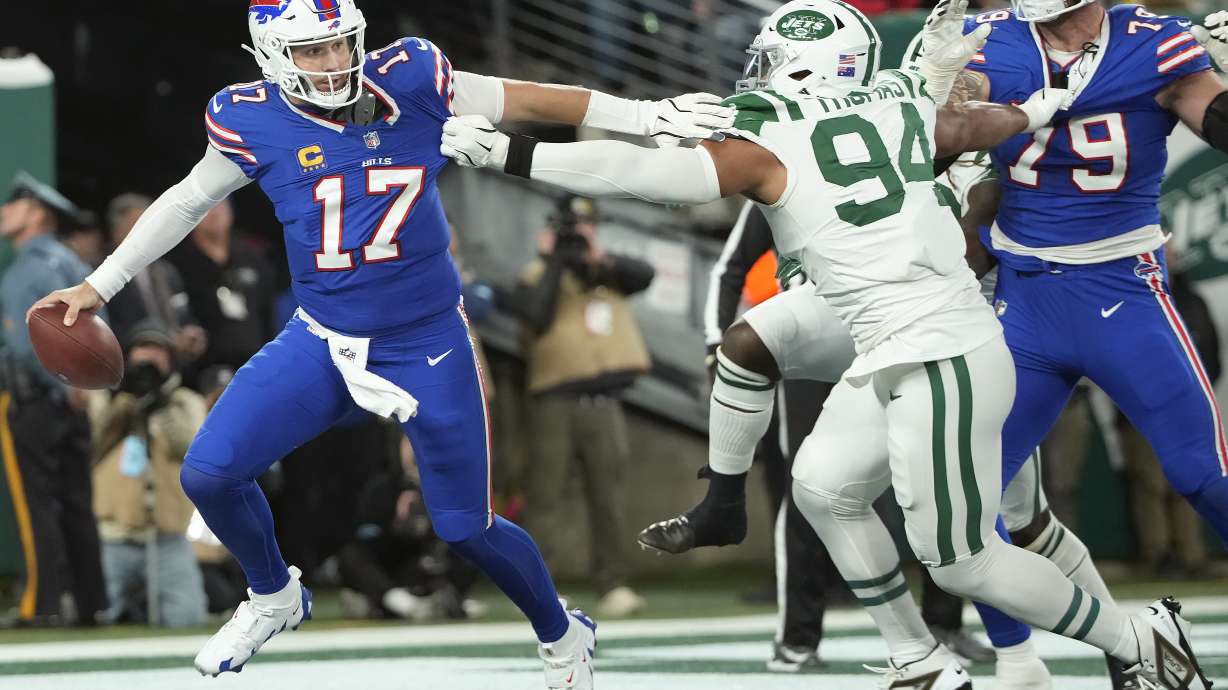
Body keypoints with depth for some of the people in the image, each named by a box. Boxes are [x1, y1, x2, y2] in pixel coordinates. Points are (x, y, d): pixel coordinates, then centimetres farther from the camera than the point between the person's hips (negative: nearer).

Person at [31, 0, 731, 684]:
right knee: (208, 474, -8)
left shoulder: (409, 81, -15)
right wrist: (99, 285, 13)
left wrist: (648, 116, -6)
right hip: (323, 340, 2)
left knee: (465, 528, 4)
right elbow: (187, 202, 8)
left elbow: (524, 100, -5)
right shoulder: (253, 121, -10)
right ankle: (274, 599, 22)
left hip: (428, 345, -2)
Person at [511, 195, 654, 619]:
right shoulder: (535, 277, 5)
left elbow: (644, 275, -3)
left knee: (607, 497, 0)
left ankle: (612, 585, -1)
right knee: (545, 497, -3)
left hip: (602, 404, 3)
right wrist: (553, 264, -8)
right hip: (554, 403, -3)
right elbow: (537, 317, -14)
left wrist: (602, 259, -16)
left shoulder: (607, 274, 16)